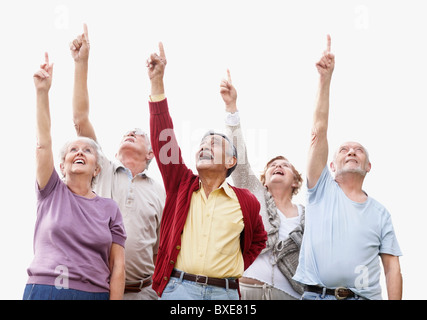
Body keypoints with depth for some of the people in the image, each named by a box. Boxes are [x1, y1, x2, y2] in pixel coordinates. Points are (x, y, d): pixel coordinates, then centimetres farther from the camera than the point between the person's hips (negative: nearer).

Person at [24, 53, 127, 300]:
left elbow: (118, 265, 4)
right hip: (43, 289, 0)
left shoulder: (109, 208, 8)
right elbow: (43, 143, 0)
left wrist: (115, 298, -7)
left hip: (95, 293, 1)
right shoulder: (52, 193, 9)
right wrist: (42, 92, -7)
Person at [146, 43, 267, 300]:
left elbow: (258, 239, 26)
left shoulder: (246, 201, 8)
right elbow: (163, 138, 0)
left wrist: (237, 267, 11)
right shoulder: (182, 185, 9)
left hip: (225, 292, 1)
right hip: (178, 287, 0)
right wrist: (157, 81, -6)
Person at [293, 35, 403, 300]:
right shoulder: (322, 190, 9)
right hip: (316, 294, -1)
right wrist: (325, 79, -4)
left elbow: (392, 266, 7)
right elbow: (319, 131, 1)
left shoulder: (380, 212, 12)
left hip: (364, 296, 1)